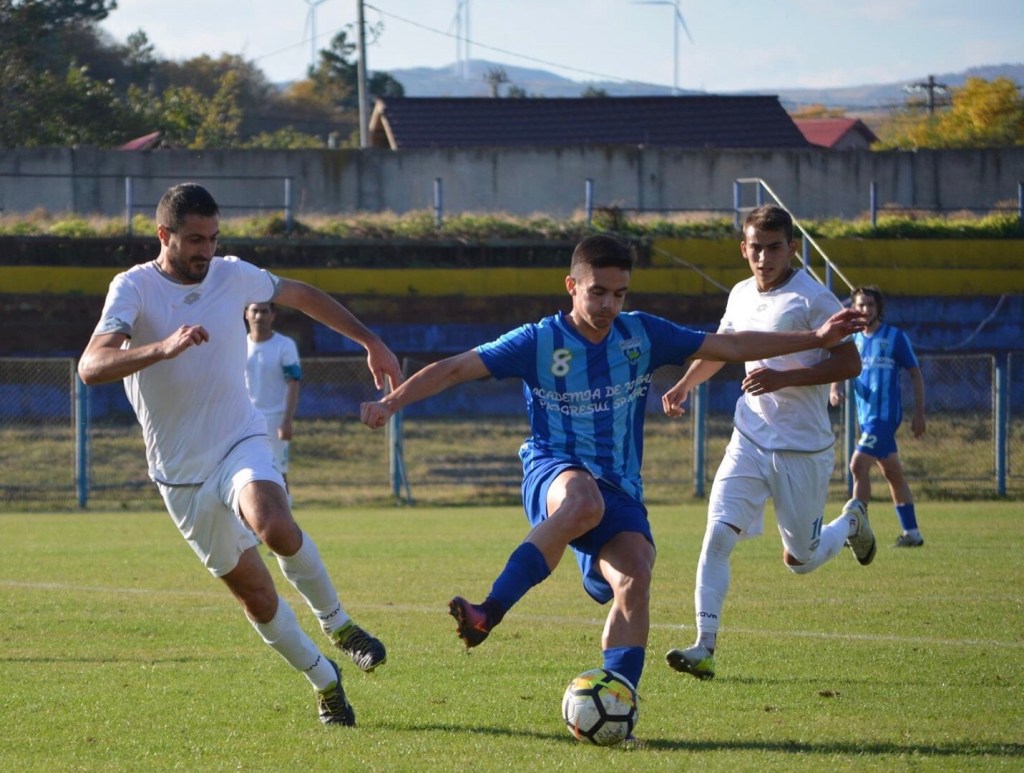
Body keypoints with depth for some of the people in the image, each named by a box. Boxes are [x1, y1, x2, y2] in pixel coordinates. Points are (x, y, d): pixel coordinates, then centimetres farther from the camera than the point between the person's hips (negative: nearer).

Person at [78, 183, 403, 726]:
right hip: (181, 473, -1)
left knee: (274, 526, -32)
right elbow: (91, 367, -29)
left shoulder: (232, 276, -1)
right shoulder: (135, 288, -13)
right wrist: (163, 348, -44)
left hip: (241, 442, 1)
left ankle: (338, 625, -10)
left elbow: (300, 296, 20)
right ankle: (325, 682, 24)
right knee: (254, 594, 3)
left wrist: (371, 342, 21)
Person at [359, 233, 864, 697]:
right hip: (555, 473, -4)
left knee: (635, 576, -24)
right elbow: (455, 368, -6)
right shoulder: (539, 342, -2)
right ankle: (488, 613, -41)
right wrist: (391, 403, -18)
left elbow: (731, 346, 15)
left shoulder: (642, 335, 8)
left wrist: (816, 338, 14)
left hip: (620, 490, 4)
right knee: (584, 500, -41)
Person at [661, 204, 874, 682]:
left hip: (804, 448, -4)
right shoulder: (741, 296, 8)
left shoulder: (813, 299, -12)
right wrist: (684, 385, 14)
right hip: (750, 440, 4)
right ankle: (704, 648, -17)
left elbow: (849, 363, -16)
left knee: (800, 561, 8)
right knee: (718, 535, -15)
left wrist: (783, 378, -25)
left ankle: (852, 524, 41)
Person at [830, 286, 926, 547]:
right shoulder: (853, 340, 12)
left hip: (886, 414, -6)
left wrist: (919, 413, -4)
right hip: (866, 415, 6)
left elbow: (915, 374, 0)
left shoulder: (895, 337, -4)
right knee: (893, 473, 12)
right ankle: (911, 533, 19)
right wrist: (835, 389, -18)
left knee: (858, 465, -18)